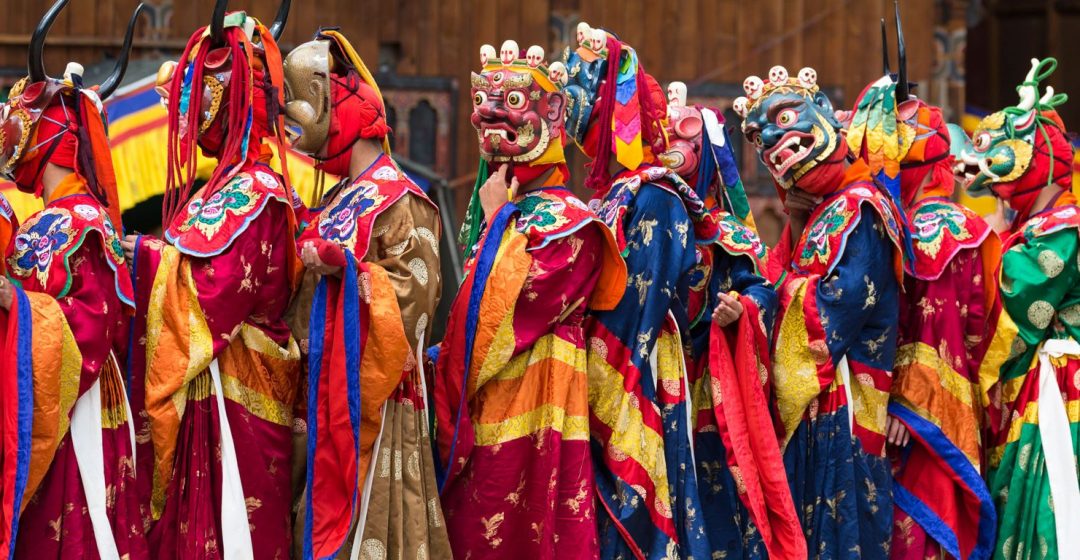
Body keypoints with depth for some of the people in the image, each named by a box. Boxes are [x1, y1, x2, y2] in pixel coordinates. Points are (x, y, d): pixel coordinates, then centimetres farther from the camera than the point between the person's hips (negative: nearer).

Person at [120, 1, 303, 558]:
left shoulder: (254, 194, -12)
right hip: (203, 393, 9)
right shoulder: (226, 187, 15)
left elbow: (208, 287, -20)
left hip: (230, 401, -9)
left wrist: (141, 254, -10)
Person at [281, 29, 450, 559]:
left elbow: (414, 292, -18)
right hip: (330, 387, 8)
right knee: (328, 506, 8)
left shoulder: (400, 200, -8)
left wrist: (342, 262, -22)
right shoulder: (340, 201, 18)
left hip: (374, 390, -8)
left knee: (368, 510, -8)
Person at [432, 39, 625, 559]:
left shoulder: (567, 221, -6)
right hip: (481, 416, 8)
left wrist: (497, 221, -9)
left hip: (529, 417, -8)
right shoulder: (507, 211, 18)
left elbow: (519, 299, -19)